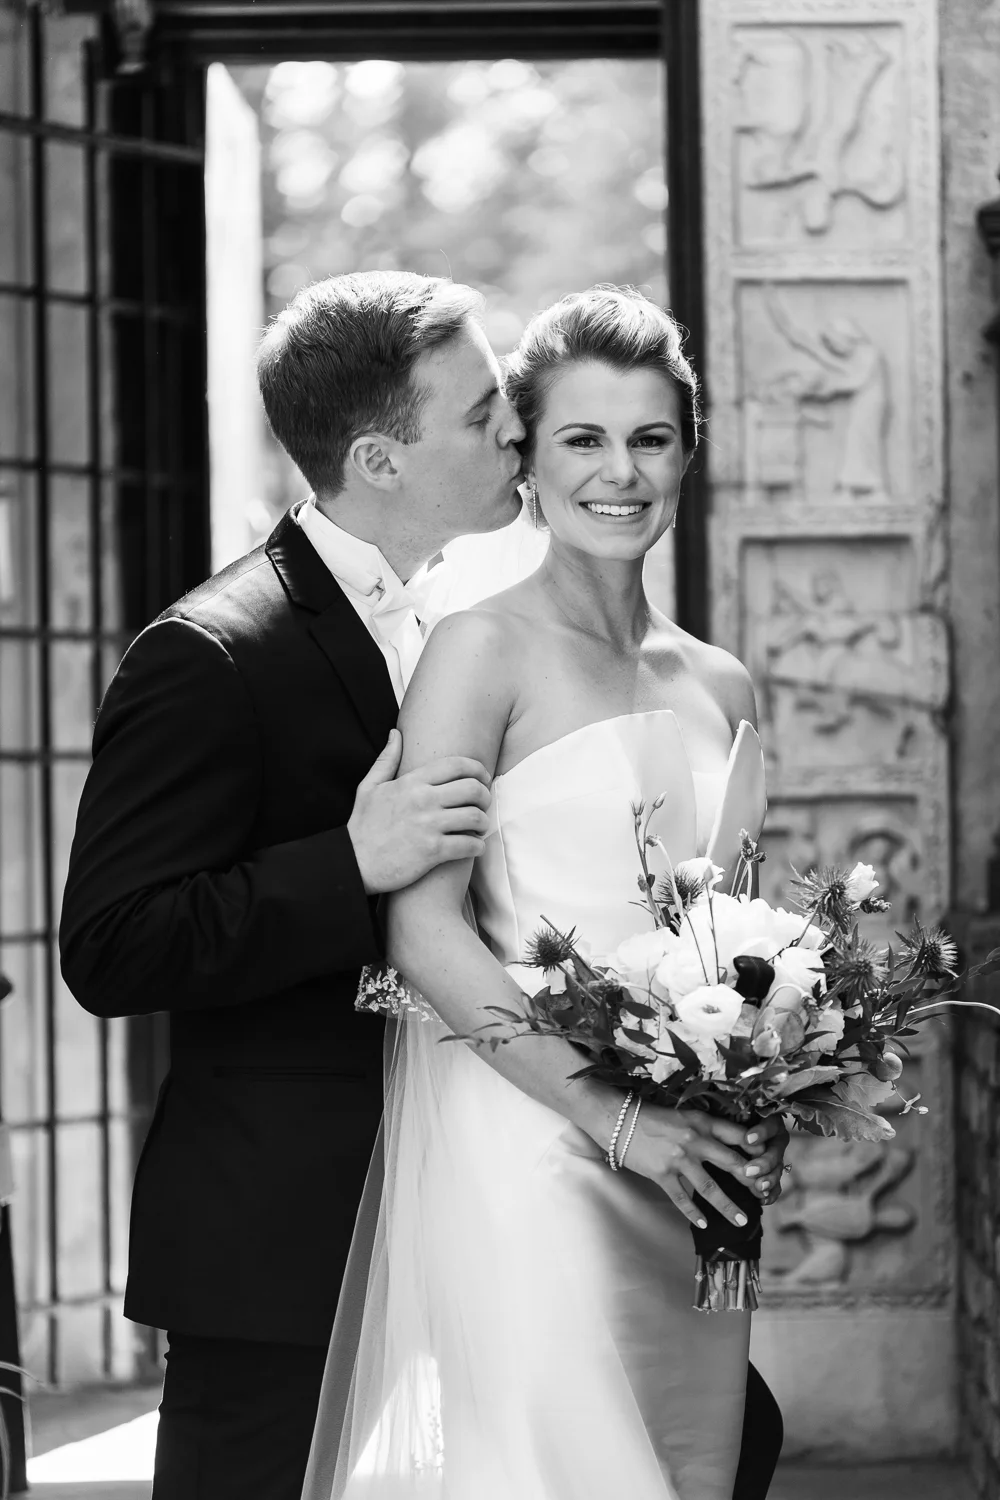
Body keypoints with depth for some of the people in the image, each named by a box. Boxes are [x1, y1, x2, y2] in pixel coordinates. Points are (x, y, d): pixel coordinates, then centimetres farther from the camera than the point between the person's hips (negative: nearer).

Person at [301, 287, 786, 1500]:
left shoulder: (719, 686, 14)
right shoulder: (485, 649, -3)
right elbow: (423, 926, -11)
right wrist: (610, 1113, -16)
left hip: (687, 1172, 6)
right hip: (523, 1157, -6)